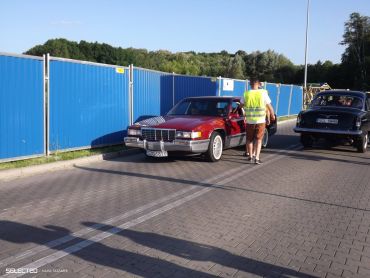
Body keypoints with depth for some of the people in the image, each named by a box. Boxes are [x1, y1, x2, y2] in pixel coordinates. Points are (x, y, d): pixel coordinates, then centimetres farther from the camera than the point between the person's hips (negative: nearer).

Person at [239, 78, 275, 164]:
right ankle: (257, 158, -3)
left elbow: (241, 105, 10)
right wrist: (273, 116, 15)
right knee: (258, 140, 6)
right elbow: (269, 106, 0)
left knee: (249, 139, 15)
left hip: (249, 121, 1)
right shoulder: (263, 93, -6)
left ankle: (250, 156, 25)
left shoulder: (246, 94, -3)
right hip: (261, 121, -1)